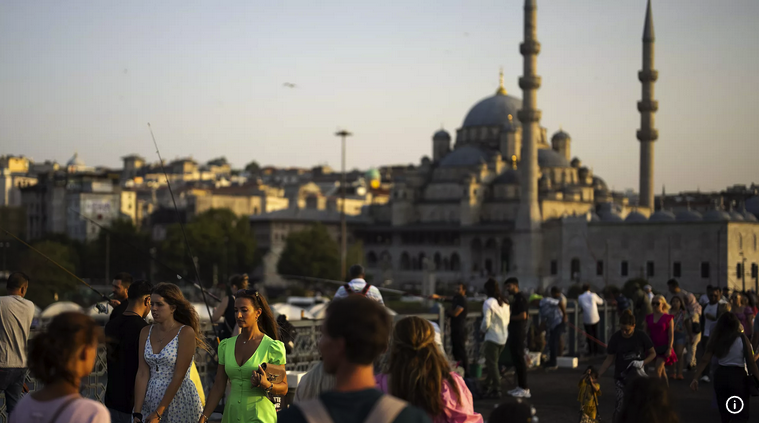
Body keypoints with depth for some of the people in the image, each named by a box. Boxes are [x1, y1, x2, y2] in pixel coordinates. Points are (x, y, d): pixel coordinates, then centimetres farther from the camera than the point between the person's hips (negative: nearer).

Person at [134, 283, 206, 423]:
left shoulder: (186, 333, -11)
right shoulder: (146, 332, 5)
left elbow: (178, 376, -14)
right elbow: (142, 374, 0)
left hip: (180, 400, -4)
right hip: (151, 400, 4)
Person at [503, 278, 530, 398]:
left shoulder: (520, 298, -12)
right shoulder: (514, 298, 18)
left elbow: (523, 315, -20)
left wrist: (510, 317, -9)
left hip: (519, 333, -10)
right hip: (514, 333, 10)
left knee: (519, 360, -9)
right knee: (516, 360, 12)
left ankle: (525, 389, -7)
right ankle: (519, 386, 17)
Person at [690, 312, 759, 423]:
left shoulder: (716, 340, 1)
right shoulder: (742, 339, -9)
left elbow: (705, 360, -4)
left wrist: (695, 377, -4)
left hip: (720, 375, 4)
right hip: (738, 376, -4)